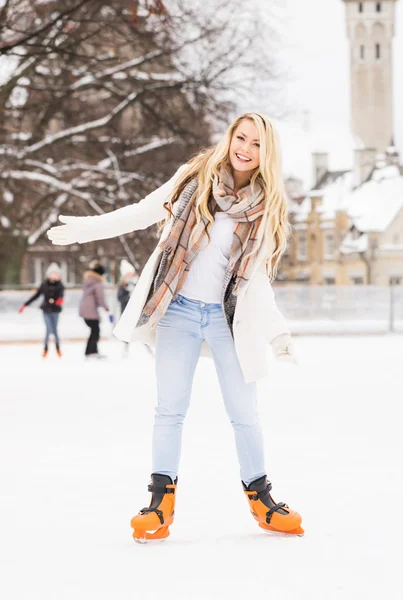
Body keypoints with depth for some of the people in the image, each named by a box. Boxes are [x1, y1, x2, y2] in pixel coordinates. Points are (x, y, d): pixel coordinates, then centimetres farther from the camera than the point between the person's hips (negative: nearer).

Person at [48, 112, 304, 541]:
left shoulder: (266, 207, 3)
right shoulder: (195, 178, 0)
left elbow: (257, 276, 6)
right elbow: (141, 213, 6)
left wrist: (278, 332, 0)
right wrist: (85, 228, 0)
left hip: (228, 317, 1)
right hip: (178, 310, -1)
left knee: (243, 412, 4)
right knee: (170, 408, -1)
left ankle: (259, 497, 18)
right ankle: (162, 501, 4)